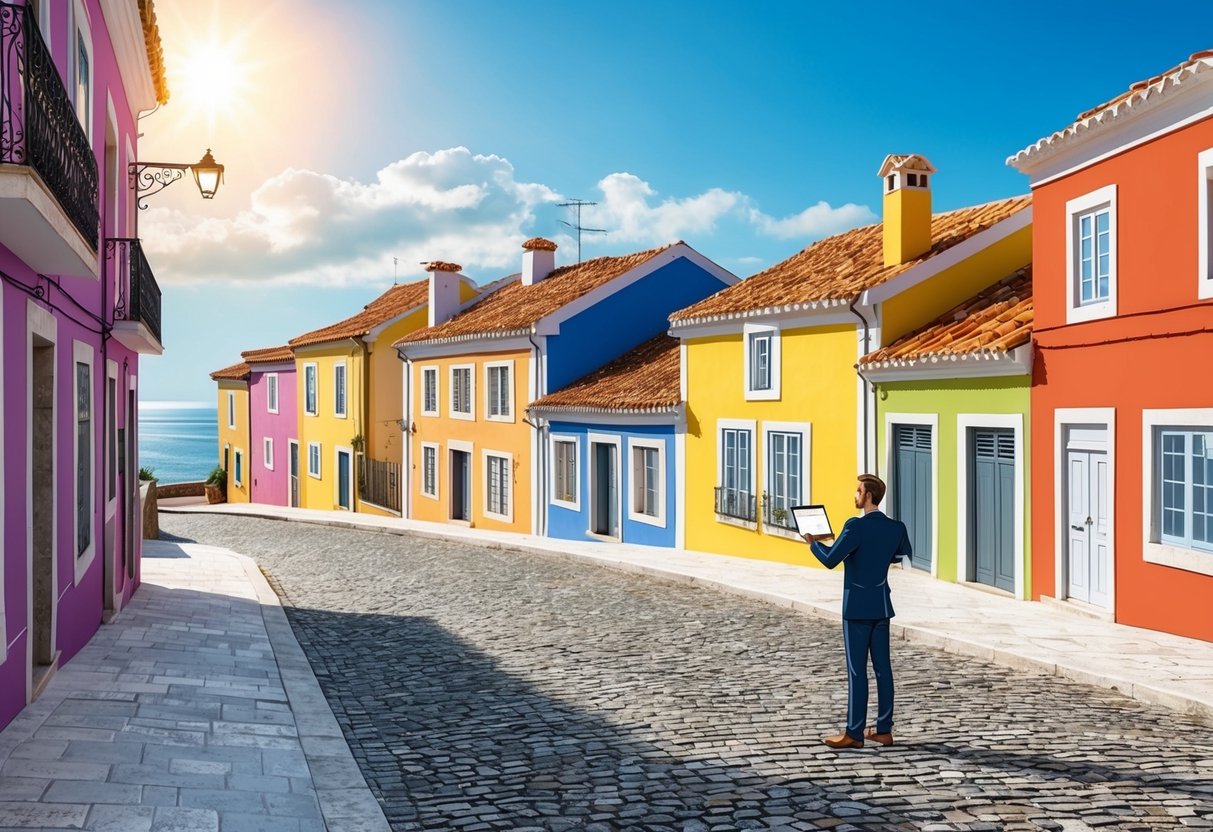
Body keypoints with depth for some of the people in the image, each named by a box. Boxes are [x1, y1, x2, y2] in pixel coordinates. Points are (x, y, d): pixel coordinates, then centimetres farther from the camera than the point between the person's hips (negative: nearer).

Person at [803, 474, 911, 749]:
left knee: (857, 670, -2)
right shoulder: (896, 527, 2)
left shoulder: (856, 527, -20)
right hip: (882, 604, 7)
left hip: (858, 606, -7)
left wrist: (814, 543, -2)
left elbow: (830, 560, -21)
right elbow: (901, 555, 22)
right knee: (882, 667, 10)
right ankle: (884, 730, 16)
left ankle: (854, 733, 3)